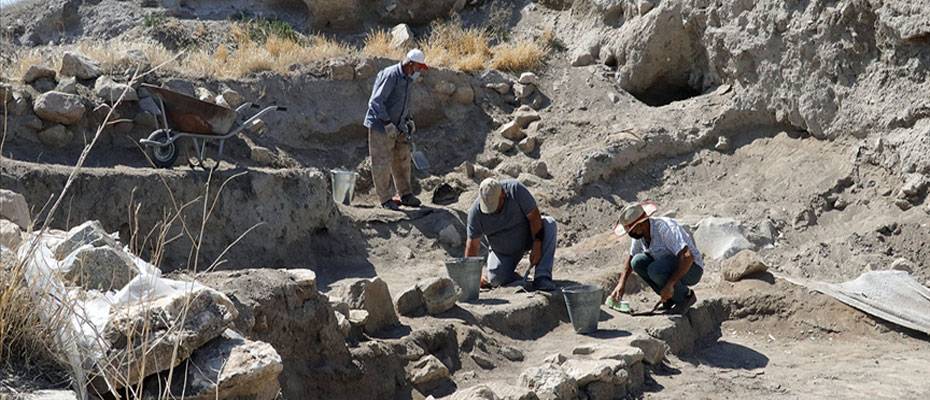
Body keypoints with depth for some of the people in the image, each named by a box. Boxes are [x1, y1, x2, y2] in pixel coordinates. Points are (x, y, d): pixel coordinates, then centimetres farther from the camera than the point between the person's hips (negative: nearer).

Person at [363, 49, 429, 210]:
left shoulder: (407, 79, 8)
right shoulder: (390, 76, -21)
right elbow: (376, 101, -25)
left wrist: (408, 119, 13)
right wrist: (388, 124, -26)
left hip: (397, 128, 9)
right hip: (380, 126, -8)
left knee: (402, 160, 11)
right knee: (382, 163, -1)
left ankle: (405, 195, 22)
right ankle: (385, 199, 7)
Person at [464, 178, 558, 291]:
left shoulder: (515, 190, -27)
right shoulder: (475, 211, -22)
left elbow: (534, 216, -23)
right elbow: (472, 245, -16)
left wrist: (537, 245, -30)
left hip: (528, 237, 0)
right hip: (504, 252, 0)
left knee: (549, 224, -30)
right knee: (495, 280, -25)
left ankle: (541, 277, -31)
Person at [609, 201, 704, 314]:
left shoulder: (664, 228, -29)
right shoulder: (640, 233, -4)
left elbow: (687, 257, -36)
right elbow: (630, 257, 13)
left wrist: (670, 284, -36)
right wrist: (621, 284, 1)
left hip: (692, 268, -8)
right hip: (670, 266, 8)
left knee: (655, 270, -31)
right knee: (638, 262, -9)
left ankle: (685, 296, -7)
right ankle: (669, 297, 2)